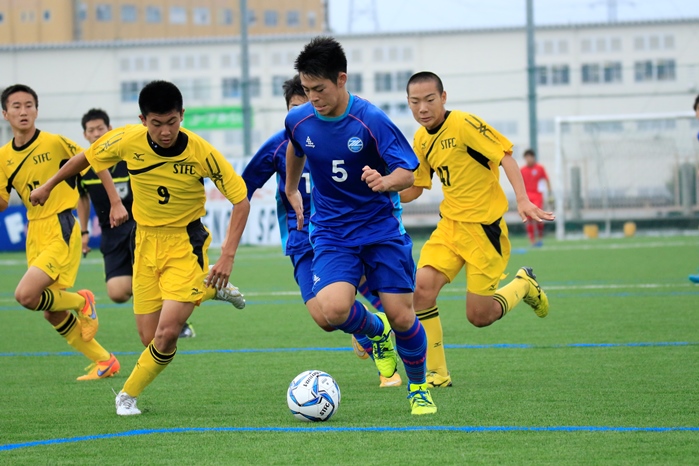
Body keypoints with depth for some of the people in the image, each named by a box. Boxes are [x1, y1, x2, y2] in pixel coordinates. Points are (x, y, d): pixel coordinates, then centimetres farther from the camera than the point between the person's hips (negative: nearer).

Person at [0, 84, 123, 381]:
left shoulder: (55, 143, -11)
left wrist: (116, 203, -2)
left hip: (61, 231, -6)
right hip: (35, 233, 7)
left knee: (26, 295, -22)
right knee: (52, 314, 8)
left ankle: (81, 302, 5)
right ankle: (104, 362, 22)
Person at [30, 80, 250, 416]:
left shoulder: (201, 152, -21)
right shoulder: (128, 141, -14)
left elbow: (241, 200, -12)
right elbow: (87, 158, 8)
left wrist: (228, 255, -21)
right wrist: (48, 186, 18)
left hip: (185, 241, -3)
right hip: (146, 240, 3)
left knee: (167, 333, -19)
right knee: (150, 338, 1)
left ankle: (129, 394, 9)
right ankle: (208, 289, 28)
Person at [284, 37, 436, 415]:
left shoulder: (370, 120, -16)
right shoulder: (298, 121, -4)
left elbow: (408, 172, -18)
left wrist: (386, 182, -40)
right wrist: (291, 190, 34)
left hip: (380, 228, -2)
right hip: (331, 232, 2)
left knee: (401, 315, -7)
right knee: (334, 309, -22)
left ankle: (418, 389, 21)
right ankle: (375, 330, 14)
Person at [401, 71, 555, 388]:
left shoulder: (464, 124, -15)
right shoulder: (421, 140, 6)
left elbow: (505, 156, -17)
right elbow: (413, 189, 15)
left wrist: (522, 200, -29)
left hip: (484, 226, -6)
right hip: (449, 225, 6)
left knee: (479, 317, -3)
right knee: (423, 287, -17)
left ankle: (523, 285, 29)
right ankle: (437, 374, -6)